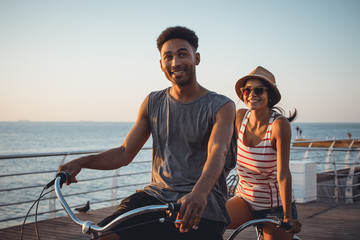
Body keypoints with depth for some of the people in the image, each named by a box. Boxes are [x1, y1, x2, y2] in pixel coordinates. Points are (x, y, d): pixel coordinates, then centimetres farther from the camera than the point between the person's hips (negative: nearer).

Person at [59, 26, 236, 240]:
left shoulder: (222, 106, -3)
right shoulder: (153, 103, 10)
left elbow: (218, 152, -22)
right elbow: (125, 153, 9)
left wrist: (199, 193, -42)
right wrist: (82, 162, -9)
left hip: (202, 206, -2)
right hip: (156, 195, 3)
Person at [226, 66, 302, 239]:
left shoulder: (279, 124, -19)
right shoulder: (240, 116, -5)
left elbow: (283, 173, -21)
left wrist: (288, 217, -21)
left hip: (274, 206, -4)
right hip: (244, 199, 4)